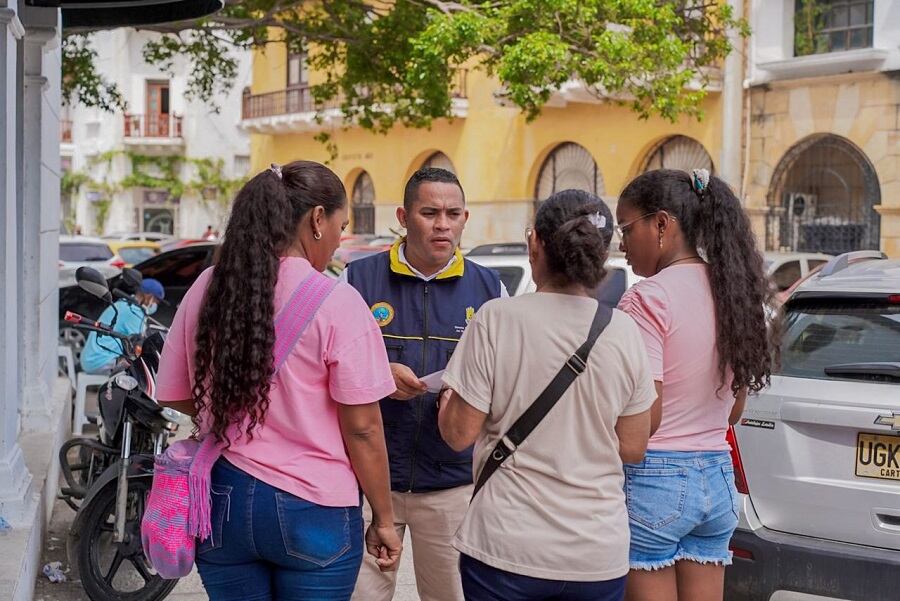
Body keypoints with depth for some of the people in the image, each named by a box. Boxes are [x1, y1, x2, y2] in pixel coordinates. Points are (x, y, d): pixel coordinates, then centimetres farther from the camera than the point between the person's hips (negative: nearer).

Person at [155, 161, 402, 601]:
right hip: (310, 510, -4)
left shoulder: (207, 290, 2)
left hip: (223, 500, 4)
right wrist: (384, 520, -1)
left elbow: (177, 401, 10)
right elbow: (362, 429, -11)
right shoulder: (336, 303, -12)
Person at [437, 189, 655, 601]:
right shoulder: (624, 332, -3)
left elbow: (460, 434, -9)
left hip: (506, 548, -3)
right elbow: (633, 447, 3)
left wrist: (447, 401, 12)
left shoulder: (496, 319, -12)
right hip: (599, 553, 3)